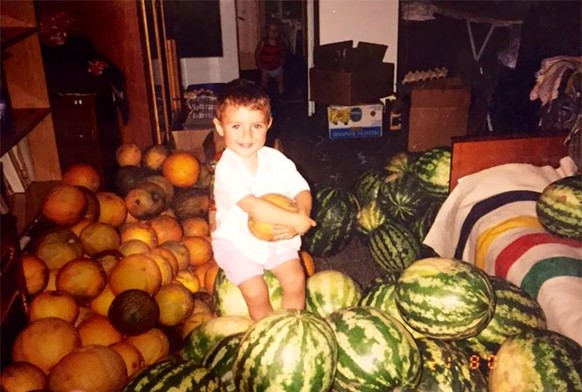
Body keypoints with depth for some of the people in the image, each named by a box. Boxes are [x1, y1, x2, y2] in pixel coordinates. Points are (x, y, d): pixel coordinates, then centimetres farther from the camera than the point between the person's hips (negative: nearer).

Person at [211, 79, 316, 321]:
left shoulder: (275, 159, -6)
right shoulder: (226, 168, -24)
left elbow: (302, 191, -7)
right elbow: (252, 206, -36)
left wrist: (301, 216, -30)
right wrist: (295, 220, -35)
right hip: (237, 242, -4)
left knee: (295, 280, -8)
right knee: (256, 293, -14)